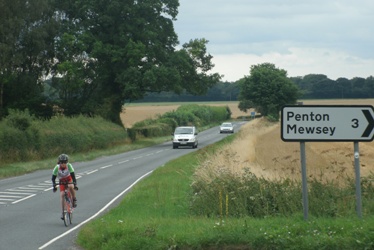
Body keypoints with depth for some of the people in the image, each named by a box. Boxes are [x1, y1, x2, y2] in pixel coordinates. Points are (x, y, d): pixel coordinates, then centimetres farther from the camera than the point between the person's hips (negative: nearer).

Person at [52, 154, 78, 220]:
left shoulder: (69, 166, -28)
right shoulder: (57, 168, -26)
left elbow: (73, 175, -30)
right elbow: (53, 178, -20)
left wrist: (75, 184, -42)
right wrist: (54, 186, -34)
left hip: (69, 179, -1)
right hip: (61, 181, 1)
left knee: (71, 186, -35)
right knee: (61, 194, -15)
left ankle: (74, 199, -9)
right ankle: (63, 211, -11)